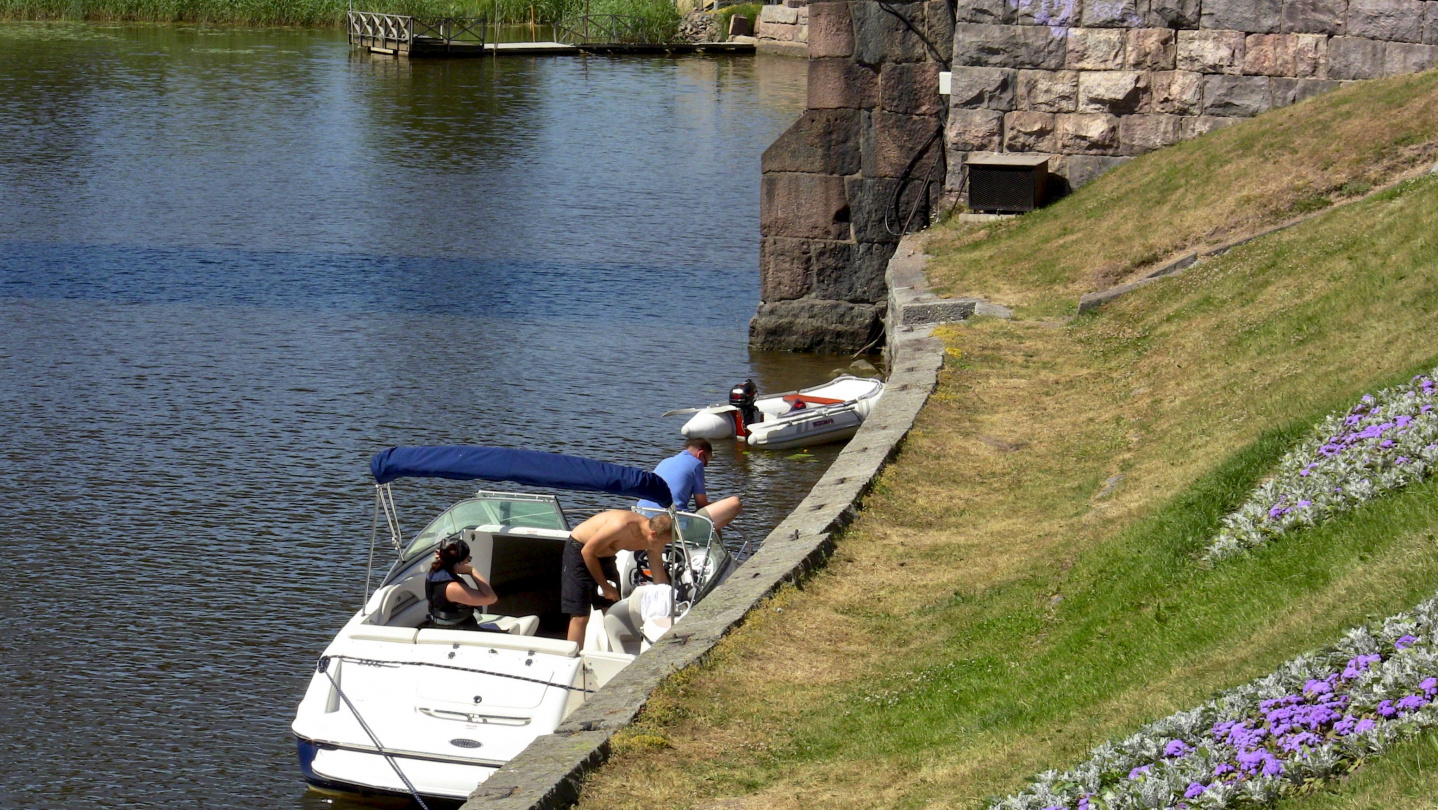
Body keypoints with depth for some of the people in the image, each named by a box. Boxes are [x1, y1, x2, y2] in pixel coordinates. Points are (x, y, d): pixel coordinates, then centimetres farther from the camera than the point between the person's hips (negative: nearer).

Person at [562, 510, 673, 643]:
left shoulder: (654, 541, -12)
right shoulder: (623, 526, -35)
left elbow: (659, 574, 1)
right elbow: (588, 551, -26)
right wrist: (605, 586, -19)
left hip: (605, 555, 7)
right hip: (578, 550, -7)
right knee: (580, 616, -13)